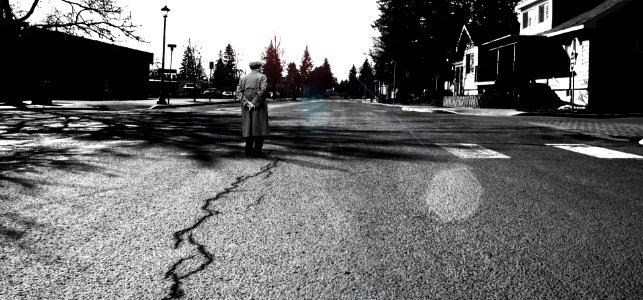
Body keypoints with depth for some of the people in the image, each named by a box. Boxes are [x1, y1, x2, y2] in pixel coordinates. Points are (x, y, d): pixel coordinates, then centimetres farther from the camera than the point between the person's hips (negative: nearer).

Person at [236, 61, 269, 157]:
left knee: (249, 127, 11)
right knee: (260, 128, 1)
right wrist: (254, 103, -17)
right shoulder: (262, 77, -1)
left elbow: (238, 92, -2)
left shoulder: (243, 78, 11)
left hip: (246, 107, 4)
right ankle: (256, 151, -4)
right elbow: (262, 90, -17)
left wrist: (246, 102, -10)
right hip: (259, 106, -4)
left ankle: (248, 150, 12)